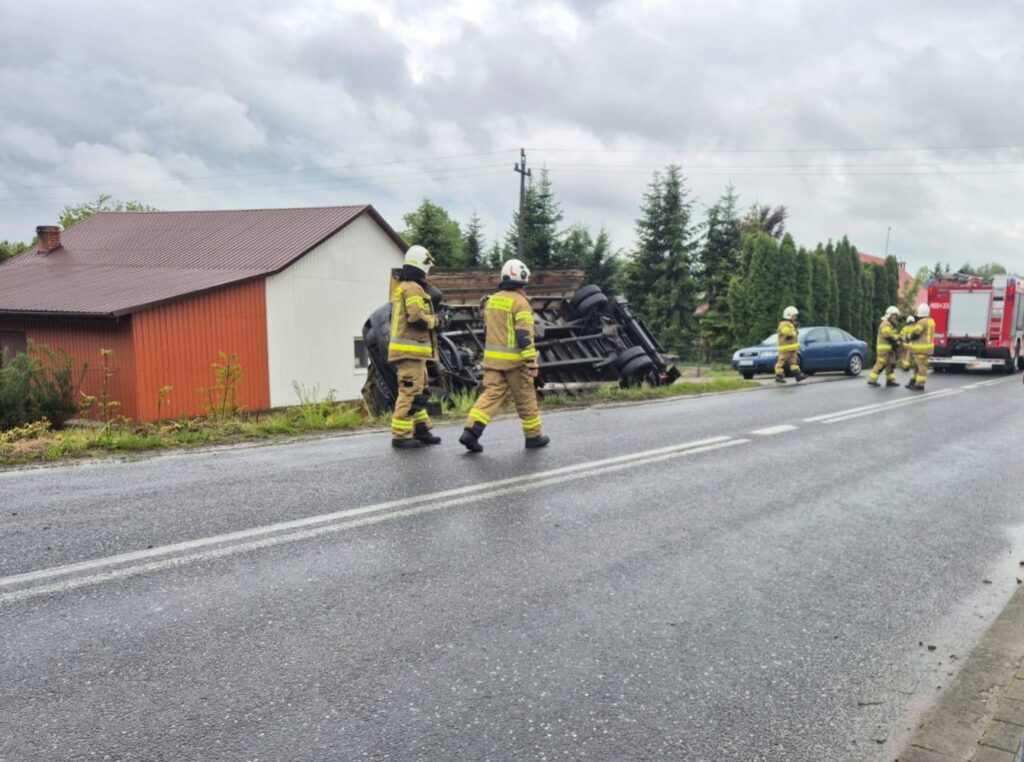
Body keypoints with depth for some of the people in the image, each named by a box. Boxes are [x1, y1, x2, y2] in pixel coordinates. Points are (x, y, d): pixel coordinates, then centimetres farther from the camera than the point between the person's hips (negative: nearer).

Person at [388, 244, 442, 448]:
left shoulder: (402, 287, 20)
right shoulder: (413, 288, -13)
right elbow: (418, 318, -23)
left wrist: (428, 318, 8)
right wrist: (433, 321, -5)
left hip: (412, 351, 11)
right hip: (411, 350, -11)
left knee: (419, 391, 15)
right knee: (410, 392, -9)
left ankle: (421, 430, 21)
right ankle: (400, 435, -6)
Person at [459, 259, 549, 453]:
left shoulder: (492, 300, 11)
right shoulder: (520, 302, -12)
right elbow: (524, 336, -17)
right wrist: (532, 363, -16)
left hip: (492, 357, 6)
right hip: (513, 359, -6)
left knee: (491, 394, 3)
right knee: (525, 398, 8)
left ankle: (471, 431, -12)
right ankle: (533, 436, 20)